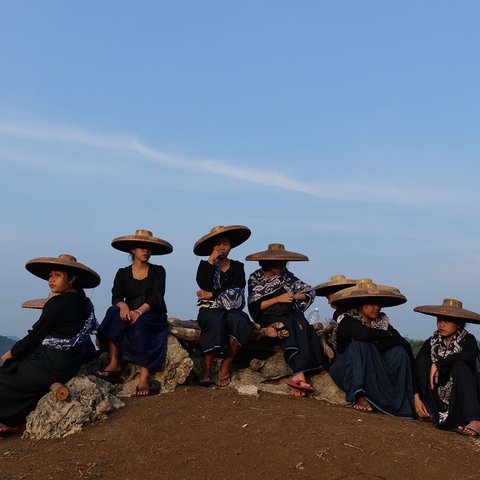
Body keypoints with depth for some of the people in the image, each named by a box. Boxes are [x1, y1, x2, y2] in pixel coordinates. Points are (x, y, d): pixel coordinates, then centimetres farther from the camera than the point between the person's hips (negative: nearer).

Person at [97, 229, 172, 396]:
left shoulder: (158, 271, 5)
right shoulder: (123, 273, 10)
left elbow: (156, 296, -11)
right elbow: (116, 297, -6)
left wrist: (139, 311, -30)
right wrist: (123, 305, -31)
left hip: (153, 317, -2)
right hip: (131, 316, 2)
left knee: (140, 324, -36)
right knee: (113, 313, -29)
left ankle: (145, 378, -42)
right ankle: (114, 364, -30)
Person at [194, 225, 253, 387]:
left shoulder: (238, 267, 14)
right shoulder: (206, 265, 11)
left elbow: (236, 292, -3)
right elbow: (204, 285, -10)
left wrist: (213, 294, -10)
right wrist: (211, 261, -8)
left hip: (232, 310, 2)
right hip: (209, 311, -1)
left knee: (240, 321, -33)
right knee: (216, 322, -36)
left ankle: (226, 366, -22)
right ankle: (208, 368, -28)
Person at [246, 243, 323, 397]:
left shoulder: (287, 276, 13)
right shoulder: (256, 278, 4)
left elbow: (310, 292, 13)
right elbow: (254, 306, -5)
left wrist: (293, 296, -5)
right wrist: (278, 299, -11)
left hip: (291, 315, 3)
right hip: (268, 319, -3)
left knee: (302, 325, -31)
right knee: (289, 327, -34)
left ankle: (297, 376, -43)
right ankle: (300, 376, -43)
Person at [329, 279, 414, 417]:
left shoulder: (382, 321, 4)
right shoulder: (346, 320, -10)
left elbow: (404, 343, -8)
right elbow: (363, 334, -31)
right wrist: (387, 335, -17)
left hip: (375, 372, 4)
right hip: (348, 371, -4)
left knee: (399, 352, -18)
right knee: (358, 346, -31)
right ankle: (359, 397, -29)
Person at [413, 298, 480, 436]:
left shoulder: (468, 340, -5)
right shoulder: (432, 342, 3)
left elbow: (468, 356, -31)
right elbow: (416, 369, -5)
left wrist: (438, 364, -26)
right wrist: (416, 398, -17)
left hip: (461, 399, -3)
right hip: (437, 398, 3)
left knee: (460, 366, -29)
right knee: (423, 361, -14)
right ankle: (429, 412, -20)